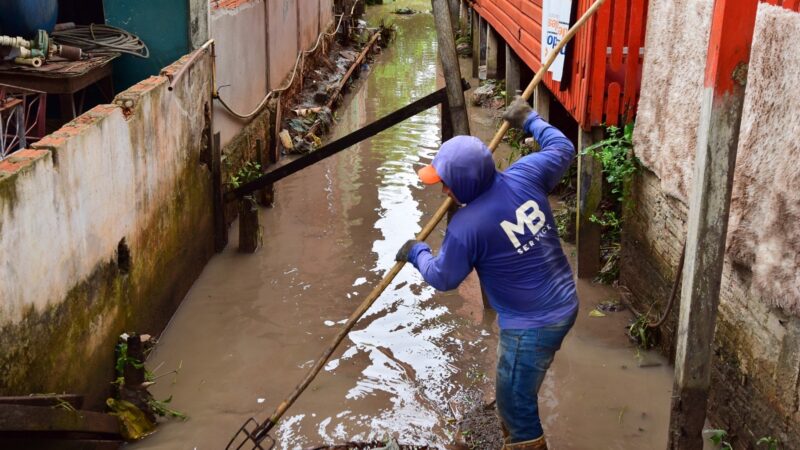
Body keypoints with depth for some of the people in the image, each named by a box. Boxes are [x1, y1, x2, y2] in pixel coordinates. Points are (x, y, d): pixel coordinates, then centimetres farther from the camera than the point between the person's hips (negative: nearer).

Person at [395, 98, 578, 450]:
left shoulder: (467, 226, -25)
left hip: (532, 325, -9)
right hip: (564, 303, 9)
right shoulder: (525, 175, -9)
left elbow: (443, 278, -8)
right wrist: (529, 120, 24)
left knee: (516, 406, 9)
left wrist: (416, 253, 10)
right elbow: (562, 149, 10)